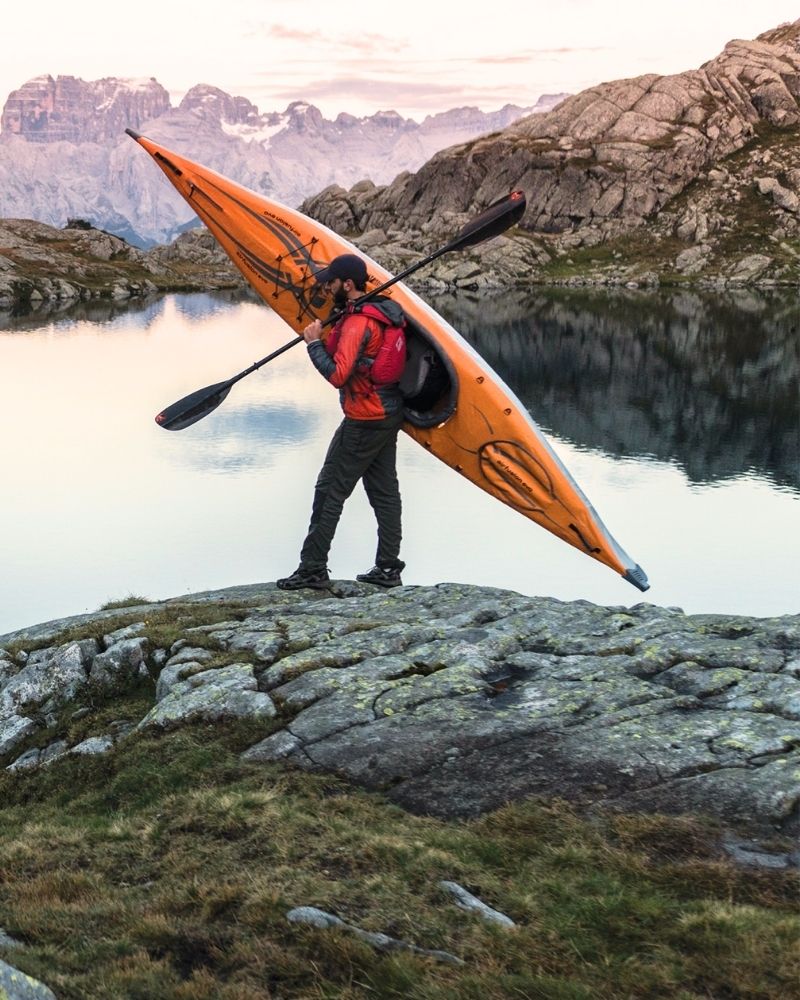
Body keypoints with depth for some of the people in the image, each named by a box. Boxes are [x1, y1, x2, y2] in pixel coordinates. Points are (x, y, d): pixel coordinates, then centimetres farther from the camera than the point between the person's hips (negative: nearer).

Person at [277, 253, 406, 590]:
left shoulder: (357, 323, -20)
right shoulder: (385, 310, 9)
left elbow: (337, 374, -25)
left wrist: (314, 343, -15)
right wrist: (326, 340, 6)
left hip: (364, 422, -10)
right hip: (390, 414, 10)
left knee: (330, 490, -1)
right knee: (384, 492, 13)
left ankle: (313, 568, 4)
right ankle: (388, 568, 19)